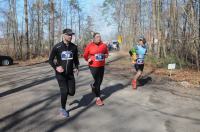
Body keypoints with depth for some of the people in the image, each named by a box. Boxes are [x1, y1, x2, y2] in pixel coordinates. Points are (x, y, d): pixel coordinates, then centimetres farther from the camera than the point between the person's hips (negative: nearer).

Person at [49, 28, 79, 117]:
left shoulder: (74, 47, -1)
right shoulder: (57, 47, -11)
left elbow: (76, 59, 13)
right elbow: (50, 60, -4)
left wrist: (76, 68, -4)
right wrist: (56, 67, -21)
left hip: (70, 73, 4)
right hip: (60, 74, -3)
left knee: (71, 92, 2)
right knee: (64, 91, -6)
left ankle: (63, 92, 38)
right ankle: (63, 109, 18)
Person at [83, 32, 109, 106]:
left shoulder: (104, 45, 1)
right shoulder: (89, 45, -7)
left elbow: (106, 53, 17)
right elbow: (85, 55, 2)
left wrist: (106, 55, -2)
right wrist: (88, 59, -11)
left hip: (102, 66, 5)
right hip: (93, 66, -4)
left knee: (100, 80, 15)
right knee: (97, 81, -3)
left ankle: (93, 86, 50)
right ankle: (98, 98, 8)